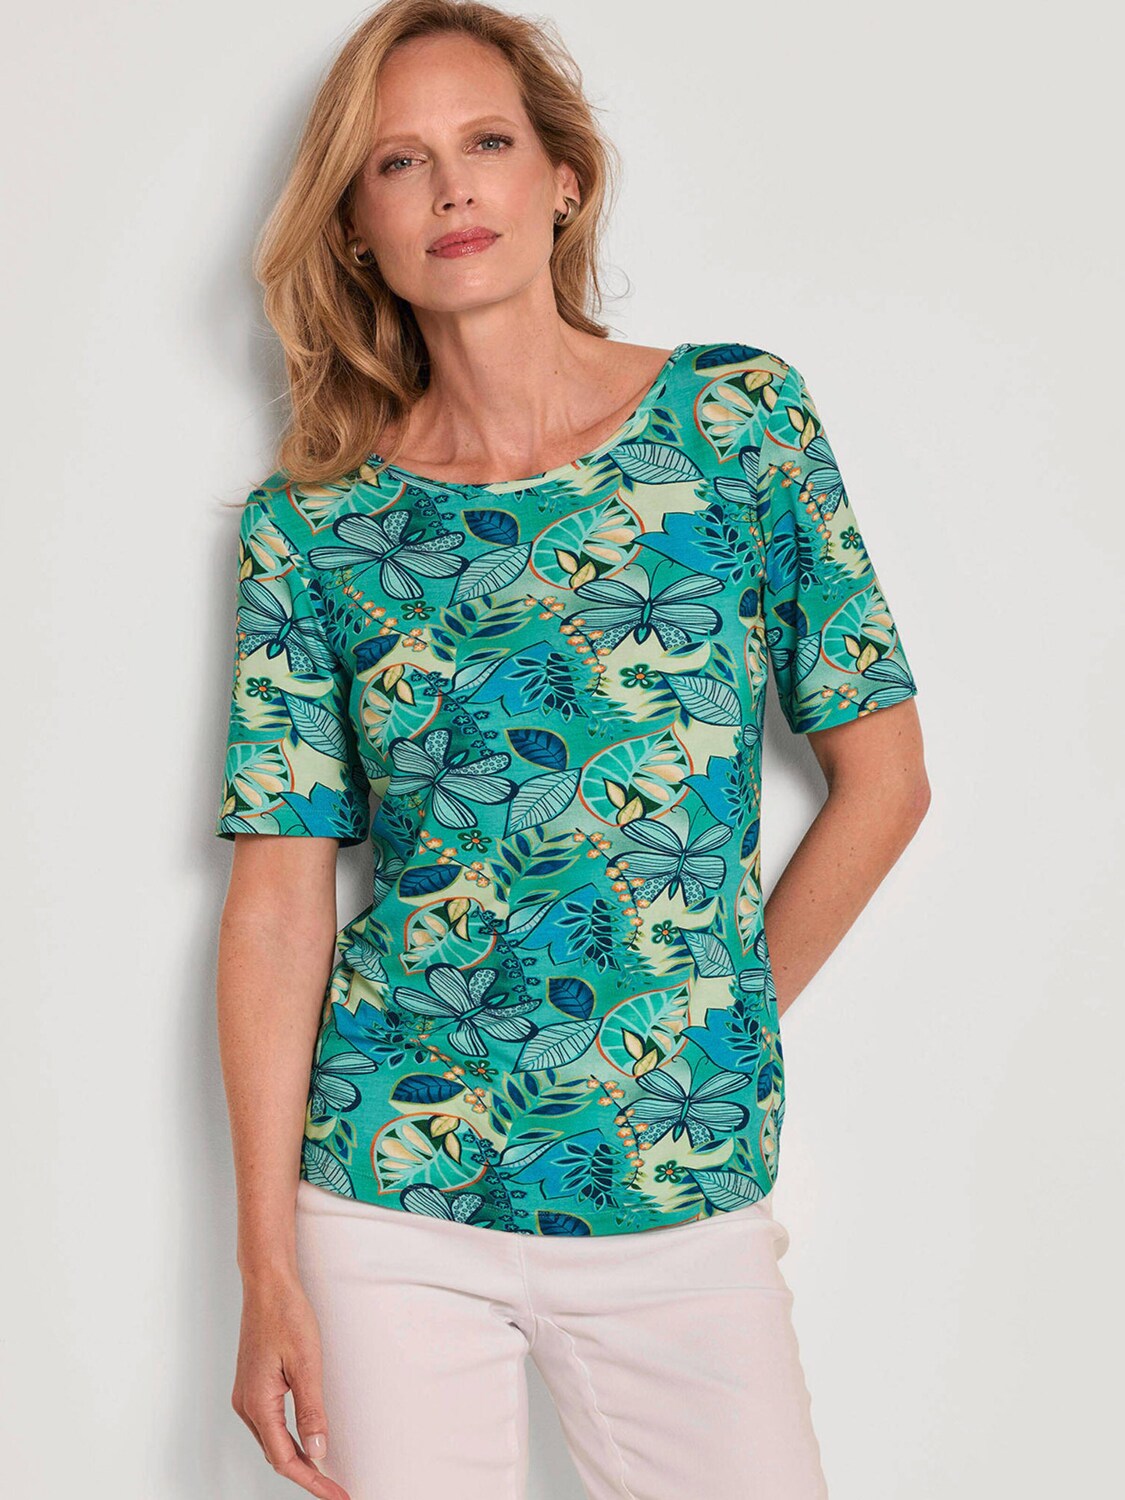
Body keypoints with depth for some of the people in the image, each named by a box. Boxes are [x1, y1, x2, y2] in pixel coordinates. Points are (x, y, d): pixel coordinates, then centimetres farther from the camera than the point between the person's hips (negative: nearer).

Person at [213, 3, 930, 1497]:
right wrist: (266, 1269, -6)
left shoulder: (738, 417, -1)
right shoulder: (309, 525, -1)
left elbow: (882, 777, 3)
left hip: (685, 1202, 0)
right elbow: (280, 899, -4)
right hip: (386, 1193, 0)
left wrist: (722, 1026, 5)